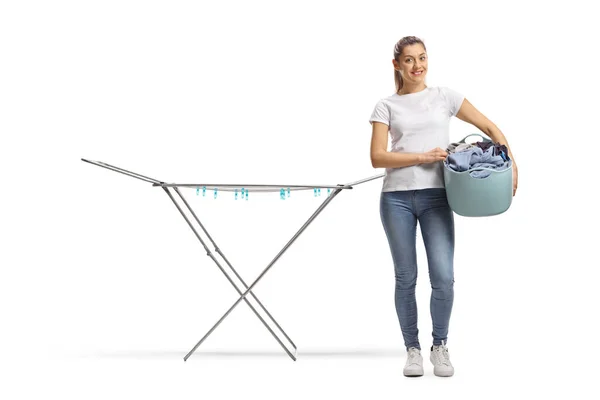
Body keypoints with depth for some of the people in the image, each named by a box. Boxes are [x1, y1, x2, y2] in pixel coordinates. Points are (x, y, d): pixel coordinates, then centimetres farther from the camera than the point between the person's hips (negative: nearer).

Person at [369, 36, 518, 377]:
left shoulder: (444, 95, 10)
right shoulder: (387, 106, 7)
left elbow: (489, 127, 11)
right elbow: (377, 157, -4)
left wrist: (511, 163, -2)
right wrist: (423, 157, -13)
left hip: (435, 196, 0)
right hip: (397, 198, 0)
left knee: (443, 278, -7)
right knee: (406, 278, 5)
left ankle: (440, 346, 15)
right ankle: (413, 350, 20)